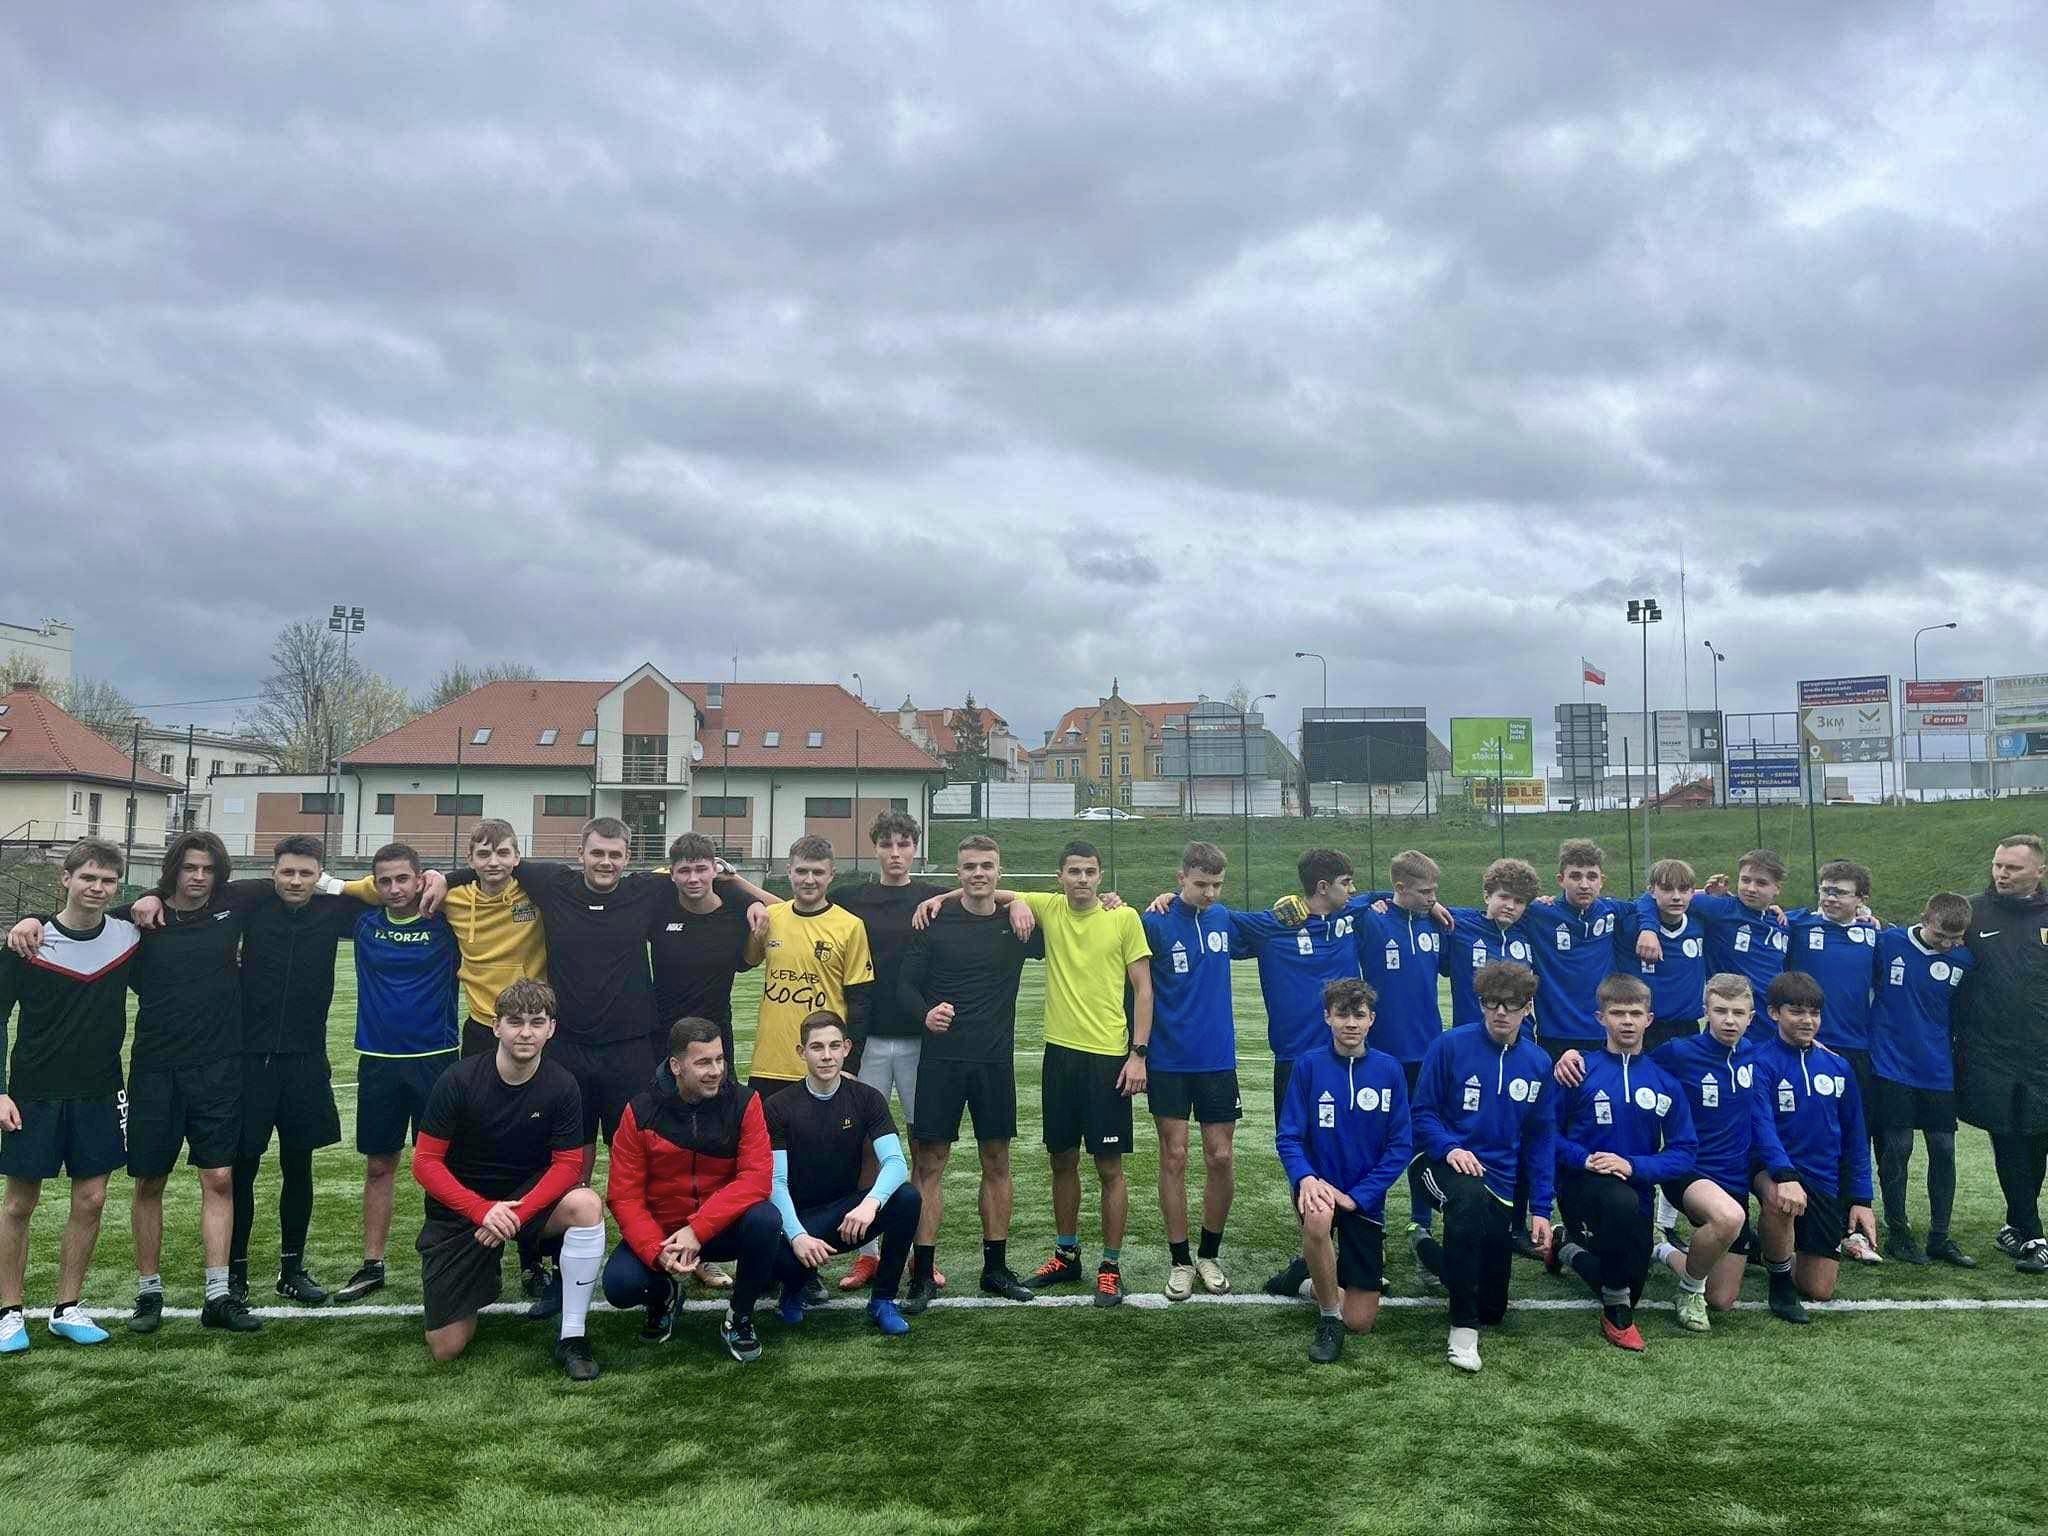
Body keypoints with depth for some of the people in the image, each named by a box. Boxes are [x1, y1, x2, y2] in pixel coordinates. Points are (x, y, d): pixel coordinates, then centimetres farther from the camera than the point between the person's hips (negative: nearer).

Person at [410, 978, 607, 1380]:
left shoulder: (560, 1086, -14)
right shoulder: (459, 1080, -17)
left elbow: (567, 1165, -11)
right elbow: (425, 1162, -14)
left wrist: (517, 1213, -26)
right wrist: (482, 1210, -25)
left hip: (528, 1198, 1)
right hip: (459, 1209, -1)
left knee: (587, 1204, -32)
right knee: (446, 1348, -5)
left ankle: (571, 1338, -18)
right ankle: (484, 1274, 28)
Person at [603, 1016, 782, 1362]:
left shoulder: (743, 1104, -11)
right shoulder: (641, 1111, -10)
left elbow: (757, 1178, -20)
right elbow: (624, 1195, -11)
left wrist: (698, 1230, -30)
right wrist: (657, 1252, -27)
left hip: (721, 1226, 0)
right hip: (658, 1230, 0)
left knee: (765, 1220, -31)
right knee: (619, 1284, -27)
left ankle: (739, 1318, -5)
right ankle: (662, 1297, 13)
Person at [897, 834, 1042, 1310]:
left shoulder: (1017, 924, 4)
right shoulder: (934, 921, -1)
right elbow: (905, 985, -2)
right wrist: (926, 1013, -23)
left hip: (995, 1061, 2)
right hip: (940, 1059, -2)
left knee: (997, 1163, 9)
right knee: (928, 1163, -1)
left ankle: (995, 1269, 21)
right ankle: (923, 1274, 7)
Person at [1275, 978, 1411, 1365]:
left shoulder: (1389, 1070, -6)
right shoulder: (1309, 1066, -9)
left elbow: (1400, 1145, -6)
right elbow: (1287, 1136, -9)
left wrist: (1357, 1196, -16)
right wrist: (1305, 1178, -29)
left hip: (1367, 1197, 2)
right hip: (1320, 1185, -1)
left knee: (1360, 1322, 2)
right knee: (1318, 1218, -40)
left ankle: (1326, 1278, 36)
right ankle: (1328, 1317, -14)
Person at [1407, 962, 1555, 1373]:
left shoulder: (1538, 1064, 0)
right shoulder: (1450, 1046, -11)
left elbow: (1541, 1139, 5)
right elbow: (1422, 1112, -7)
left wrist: (1540, 1209, 1)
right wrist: (1449, 1148, -26)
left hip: (1498, 1180, 4)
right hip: (1439, 1163, -4)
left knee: (1494, 1308, 9)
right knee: (1470, 1197, -42)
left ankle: (1432, 1251, 40)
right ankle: (1463, 1326, -27)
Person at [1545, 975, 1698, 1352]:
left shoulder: (1665, 1082, -2)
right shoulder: (1579, 1071, -9)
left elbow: (1685, 1151, -5)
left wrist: (1633, 1165, -20)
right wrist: (1585, 1159, -24)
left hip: (1635, 1189, 4)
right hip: (1581, 1183, -4)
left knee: (1631, 1288, 12)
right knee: (1621, 1201, -38)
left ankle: (1569, 1245, 42)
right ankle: (1617, 1311, -16)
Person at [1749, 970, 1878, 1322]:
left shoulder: (1838, 1066, 6)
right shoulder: (1762, 1062, -11)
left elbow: (1855, 1138, 11)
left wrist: (1861, 1199, 6)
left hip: (1826, 1184, 5)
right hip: (1776, 1170, -4)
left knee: (1819, 1290, 3)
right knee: (1782, 1198, -40)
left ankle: (1776, 1246, 37)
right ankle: (1780, 1278, -11)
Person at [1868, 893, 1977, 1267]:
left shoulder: (1963, 961, -1)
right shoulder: (1888, 943, -10)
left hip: (1938, 1070, 3)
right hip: (1892, 1065, -3)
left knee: (1943, 1149, 6)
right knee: (1897, 1148, 1)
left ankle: (1940, 1237, 18)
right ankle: (1897, 1233, 15)